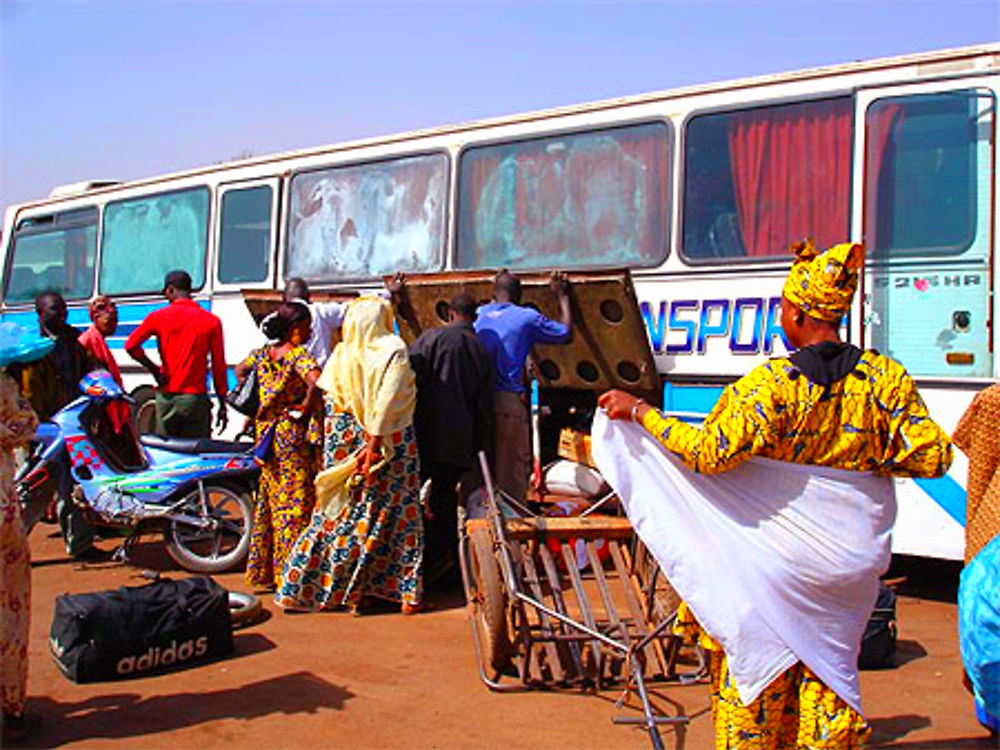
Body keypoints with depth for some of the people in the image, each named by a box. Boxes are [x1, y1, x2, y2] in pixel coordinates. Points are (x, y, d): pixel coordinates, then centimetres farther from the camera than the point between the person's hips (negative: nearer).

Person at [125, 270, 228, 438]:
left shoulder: (158, 316, 1)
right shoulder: (211, 321, 1)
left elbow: (131, 345, -9)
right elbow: (219, 366, 2)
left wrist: (154, 369, 3)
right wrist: (222, 405, 7)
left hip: (166, 397, 1)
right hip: (195, 399, -1)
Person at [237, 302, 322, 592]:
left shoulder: (263, 354, 8)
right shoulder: (298, 355, -14)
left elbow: (240, 370, 25)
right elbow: (316, 380, -31)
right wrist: (306, 406, -16)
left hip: (266, 434, 8)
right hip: (294, 435, -8)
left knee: (268, 501, 15)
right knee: (296, 502, -2)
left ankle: (262, 570, 24)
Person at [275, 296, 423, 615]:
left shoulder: (341, 355, 5)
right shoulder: (394, 351, -9)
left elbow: (330, 403, 5)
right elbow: (387, 402, -18)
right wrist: (376, 441, -18)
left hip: (346, 442, 4)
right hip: (390, 443, -4)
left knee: (346, 514, 11)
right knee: (397, 514, 4)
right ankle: (407, 592, 8)